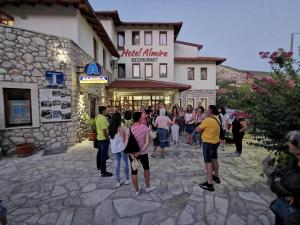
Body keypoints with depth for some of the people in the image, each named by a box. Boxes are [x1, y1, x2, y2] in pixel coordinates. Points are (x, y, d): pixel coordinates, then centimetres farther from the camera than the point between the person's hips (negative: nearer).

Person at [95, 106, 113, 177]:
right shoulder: (103, 119, -22)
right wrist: (108, 138, -17)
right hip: (104, 139, -10)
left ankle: (99, 166, 42)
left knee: (100, 152, 23)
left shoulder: (98, 117, 9)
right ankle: (103, 172, 1)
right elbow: (104, 130, -25)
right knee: (104, 155, -5)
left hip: (99, 138, 10)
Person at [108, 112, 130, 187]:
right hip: (122, 147, -6)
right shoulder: (121, 128, -18)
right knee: (125, 163, 11)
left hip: (114, 148, 6)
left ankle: (118, 181, 23)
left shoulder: (110, 128, 0)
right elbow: (124, 139, -15)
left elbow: (111, 137, 8)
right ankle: (127, 179, 24)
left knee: (117, 163, 15)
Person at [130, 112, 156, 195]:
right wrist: (140, 152, -16)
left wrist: (132, 155, -16)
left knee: (134, 172, 14)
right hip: (143, 152, 0)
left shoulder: (129, 129, -11)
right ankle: (148, 187, 38)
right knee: (146, 168, 24)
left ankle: (137, 190, 31)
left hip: (132, 153, 1)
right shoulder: (145, 128, -12)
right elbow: (147, 142, -18)